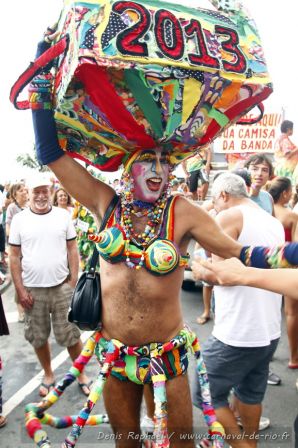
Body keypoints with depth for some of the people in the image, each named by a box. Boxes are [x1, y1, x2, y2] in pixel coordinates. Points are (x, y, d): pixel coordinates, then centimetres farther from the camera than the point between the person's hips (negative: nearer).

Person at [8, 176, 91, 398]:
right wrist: (20, 290, -4)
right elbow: (14, 256, 0)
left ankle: (81, 373, 30)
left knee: (70, 334, 9)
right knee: (38, 336, 15)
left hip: (61, 286, -1)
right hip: (33, 289, 1)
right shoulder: (19, 219, -2)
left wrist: (73, 282, -3)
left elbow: (72, 250, 2)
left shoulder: (63, 215, -2)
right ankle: (48, 375, 37)